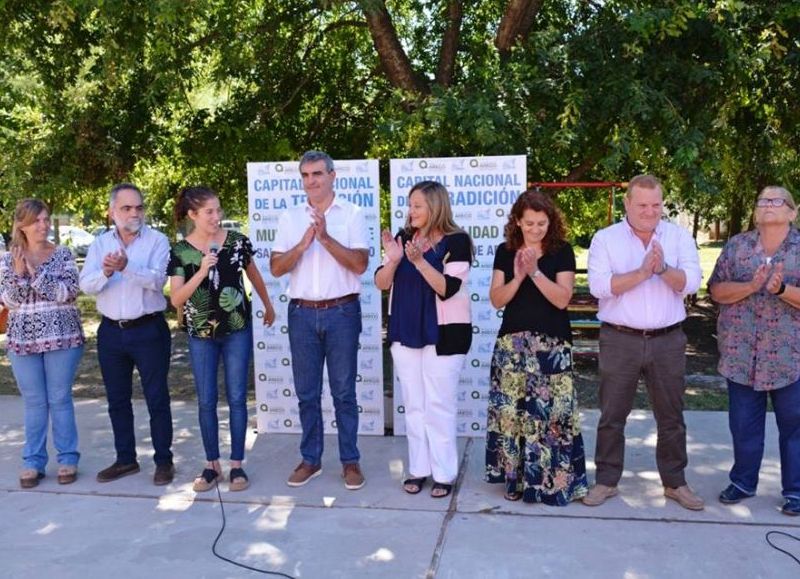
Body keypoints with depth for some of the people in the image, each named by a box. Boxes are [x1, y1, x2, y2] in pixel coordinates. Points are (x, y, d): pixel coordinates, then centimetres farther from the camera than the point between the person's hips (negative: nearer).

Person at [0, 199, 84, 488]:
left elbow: (69, 293, -11)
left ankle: (67, 459, 13)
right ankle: (33, 462, 15)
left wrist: (36, 272, -18)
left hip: (61, 336, -1)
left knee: (60, 399, 4)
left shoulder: (63, 254, 0)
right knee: (34, 402, 6)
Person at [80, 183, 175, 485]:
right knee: (117, 400, 13)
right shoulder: (99, 243, 7)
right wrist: (105, 273, -26)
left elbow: (157, 280, -20)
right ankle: (125, 459, 27)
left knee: (157, 398, 2)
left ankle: (164, 460, 14)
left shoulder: (157, 240, -5)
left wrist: (127, 267, -36)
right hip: (111, 332, 4)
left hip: (148, 330, -4)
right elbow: (86, 285, -4)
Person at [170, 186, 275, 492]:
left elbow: (254, 276, 12)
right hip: (201, 335, 0)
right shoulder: (180, 251, -7)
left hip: (237, 331, 0)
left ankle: (237, 465, 14)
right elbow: (176, 298, -13)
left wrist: (268, 306, 23)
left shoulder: (237, 241, -5)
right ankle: (212, 465, 21)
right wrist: (202, 271, -25)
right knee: (206, 400, 7)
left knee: (236, 397, 3)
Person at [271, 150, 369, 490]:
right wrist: (302, 245, -15)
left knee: (344, 391, 5)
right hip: (302, 313, 3)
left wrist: (326, 238, -20)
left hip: (342, 312, -3)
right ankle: (310, 459, 22)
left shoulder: (352, 214, -1)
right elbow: (276, 268, 1)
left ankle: (350, 460, 16)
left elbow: (360, 264, -10)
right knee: (306, 392, 10)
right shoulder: (290, 218, 8)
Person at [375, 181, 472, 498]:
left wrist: (419, 260, -29)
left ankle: (444, 473, 12)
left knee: (439, 405, 1)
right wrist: (392, 260, -17)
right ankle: (418, 468, 21)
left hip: (444, 333, -5)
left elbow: (447, 289, -19)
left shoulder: (456, 241, -10)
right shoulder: (403, 237, 3)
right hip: (405, 331, 5)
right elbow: (381, 283, 1)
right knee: (413, 404, 11)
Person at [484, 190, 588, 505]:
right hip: (512, 343, 2)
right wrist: (518, 277, -14)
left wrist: (535, 272, -18)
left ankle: (552, 479, 9)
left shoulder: (562, 251, -1)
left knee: (551, 411, -4)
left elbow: (562, 299, -9)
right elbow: (496, 299, 1)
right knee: (512, 411, 3)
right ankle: (515, 477, 16)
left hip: (552, 345, -2)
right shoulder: (505, 251, 6)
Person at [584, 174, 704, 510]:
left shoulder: (680, 237, 5)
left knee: (671, 416, 12)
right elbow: (599, 285, -14)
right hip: (620, 340, -2)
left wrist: (662, 268, -24)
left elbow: (691, 283, -7)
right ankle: (606, 481, 20)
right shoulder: (605, 239, -1)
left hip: (668, 341, 2)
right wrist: (642, 272, -20)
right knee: (612, 416, 6)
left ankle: (675, 482, 27)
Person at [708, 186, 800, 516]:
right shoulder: (736, 246, 4)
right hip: (742, 354, 2)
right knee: (743, 424, 12)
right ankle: (743, 482, 28)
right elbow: (716, 290, -2)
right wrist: (751, 286, -18)